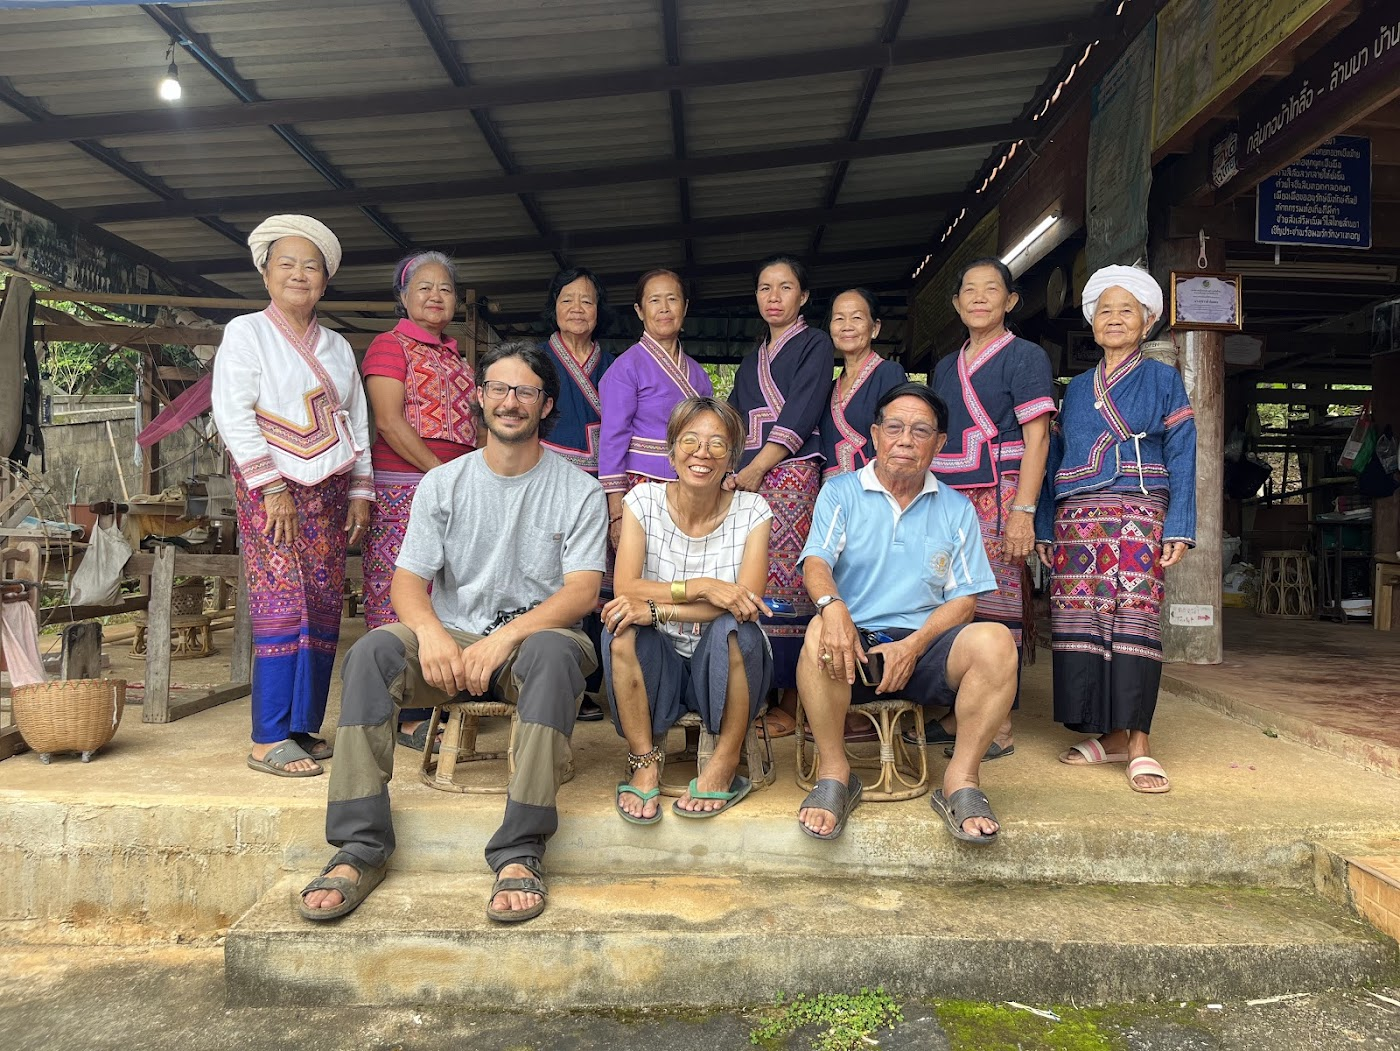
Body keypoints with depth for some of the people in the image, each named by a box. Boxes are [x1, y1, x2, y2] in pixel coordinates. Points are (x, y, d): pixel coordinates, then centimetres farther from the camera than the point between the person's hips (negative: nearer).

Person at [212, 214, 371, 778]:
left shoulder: (337, 346, 19)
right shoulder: (246, 331, 3)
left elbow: (358, 423, 18)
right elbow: (232, 414, -6)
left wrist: (361, 491, 9)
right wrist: (272, 486, -14)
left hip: (330, 488, 5)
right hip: (271, 484, -5)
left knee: (324, 608, 1)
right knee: (284, 604, -12)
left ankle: (302, 726, 9)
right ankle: (269, 740, -7)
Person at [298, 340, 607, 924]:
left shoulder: (578, 490, 3)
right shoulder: (442, 484, 9)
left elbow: (582, 591, -8)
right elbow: (407, 580, 2)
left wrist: (505, 638, -23)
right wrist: (431, 633, -21)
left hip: (535, 639, -2)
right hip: (452, 640, 3)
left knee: (555, 651, -37)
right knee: (372, 652, -27)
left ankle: (520, 852, -34)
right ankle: (360, 847, -22)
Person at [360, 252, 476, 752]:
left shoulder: (455, 358, 22)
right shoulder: (390, 345, 1)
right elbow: (389, 421, -10)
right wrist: (440, 472, -15)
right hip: (403, 486, -7)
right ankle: (406, 717, -3)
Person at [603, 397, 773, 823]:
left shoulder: (752, 511, -7)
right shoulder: (644, 500, -4)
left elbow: (746, 601, -19)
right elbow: (625, 588, -15)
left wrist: (656, 608, -28)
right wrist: (700, 587, -29)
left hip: (725, 669, -1)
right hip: (659, 665, 1)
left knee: (732, 629, -32)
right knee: (621, 632, -29)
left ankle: (725, 767, -15)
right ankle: (645, 762, -13)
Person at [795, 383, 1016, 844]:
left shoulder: (956, 509, 15)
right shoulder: (840, 493, 10)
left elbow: (963, 598, 7)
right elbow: (816, 563, -6)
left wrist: (913, 645, -12)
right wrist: (833, 605, -31)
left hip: (926, 644, 2)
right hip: (855, 647, -1)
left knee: (995, 640, -27)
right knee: (821, 632, -35)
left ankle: (960, 781, -15)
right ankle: (834, 773, -18)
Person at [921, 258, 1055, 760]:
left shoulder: (1024, 356, 2)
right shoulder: (946, 367, 21)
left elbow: (1037, 437, -6)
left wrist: (1023, 511, -15)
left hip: (996, 496, -6)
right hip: (948, 496, 6)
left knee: (995, 605, -7)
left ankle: (999, 727, 0)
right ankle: (958, 716, 13)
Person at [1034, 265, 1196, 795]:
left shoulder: (1163, 379, 10)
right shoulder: (1077, 388, 20)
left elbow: (1181, 456, 2)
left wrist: (1178, 528, -8)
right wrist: (1045, 528, 12)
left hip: (1137, 513, -4)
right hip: (1075, 517, 4)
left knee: (1134, 618, -12)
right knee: (1078, 621, -2)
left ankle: (1139, 743, -9)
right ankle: (1110, 735, 7)